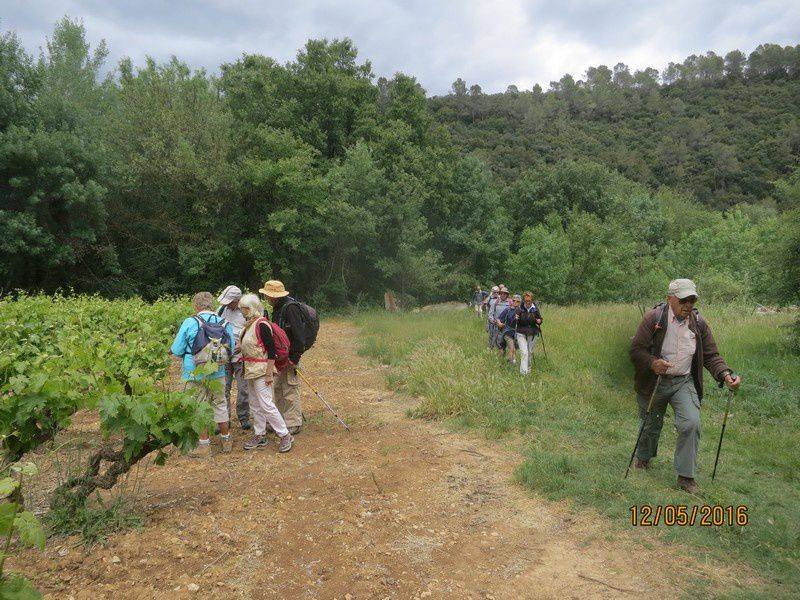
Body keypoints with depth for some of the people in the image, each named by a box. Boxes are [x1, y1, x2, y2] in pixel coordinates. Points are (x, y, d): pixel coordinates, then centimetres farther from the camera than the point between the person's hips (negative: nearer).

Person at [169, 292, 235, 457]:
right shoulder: (225, 323, -3)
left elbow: (176, 352, -5)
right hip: (218, 373, 3)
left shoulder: (189, 323, -11)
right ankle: (226, 440, 28)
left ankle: (204, 444, 15)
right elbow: (231, 351, 7)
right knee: (220, 405, 17)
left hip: (195, 374, -3)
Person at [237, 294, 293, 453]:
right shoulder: (249, 324, 9)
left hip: (261, 371, -9)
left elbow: (271, 350, -20)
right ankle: (260, 436, 25)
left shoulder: (261, 325, -18)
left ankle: (285, 436, 2)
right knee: (256, 406, 15)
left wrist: (269, 373, -21)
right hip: (251, 370, 9)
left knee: (266, 405, -8)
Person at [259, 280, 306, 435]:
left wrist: (295, 358, -21)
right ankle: (281, 420, 28)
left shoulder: (290, 308, -19)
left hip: (290, 355, -10)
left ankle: (294, 424, 7)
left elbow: (299, 335, -23)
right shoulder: (278, 308, 12)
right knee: (279, 388, 16)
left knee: (290, 389, -3)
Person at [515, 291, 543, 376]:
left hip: (533, 334, 3)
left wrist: (539, 321, -12)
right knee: (524, 353, -13)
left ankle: (528, 369, 33)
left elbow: (540, 319, 12)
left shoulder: (535, 309, -1)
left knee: (530, 352, 15)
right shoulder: (519, 309, -6)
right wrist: (516, 319, -25)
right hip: (521, 334, -3)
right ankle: (523, 372, -14)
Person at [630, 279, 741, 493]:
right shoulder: (653, 318, -15)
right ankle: (644, 456, 46)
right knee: (650, 425, 14)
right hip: (654, 382, -2)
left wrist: (726, 374, -19)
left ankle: (686, 476, 1)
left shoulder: (699, 324, -4)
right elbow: (636, 350, -16)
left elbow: (711, 356, 0)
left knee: (691, 423, -15)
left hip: (684, 382, 2)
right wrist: (653, 363, -35)